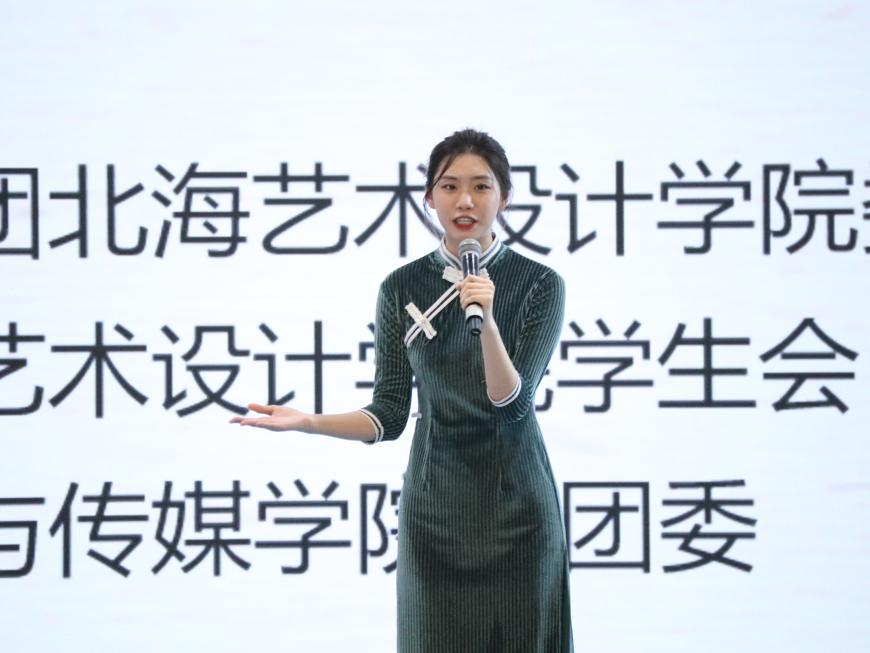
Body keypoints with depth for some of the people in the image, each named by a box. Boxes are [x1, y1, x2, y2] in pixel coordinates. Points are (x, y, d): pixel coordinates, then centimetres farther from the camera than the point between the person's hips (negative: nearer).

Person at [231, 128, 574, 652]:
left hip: (516, 501, -2)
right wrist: (307, 421, -11)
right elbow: (390, 416, 3)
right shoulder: (403, 288, 1)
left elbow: (511, 400, -15)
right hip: (435, 505, 2)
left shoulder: (540, 285, -6)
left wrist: (486, 319, -30)